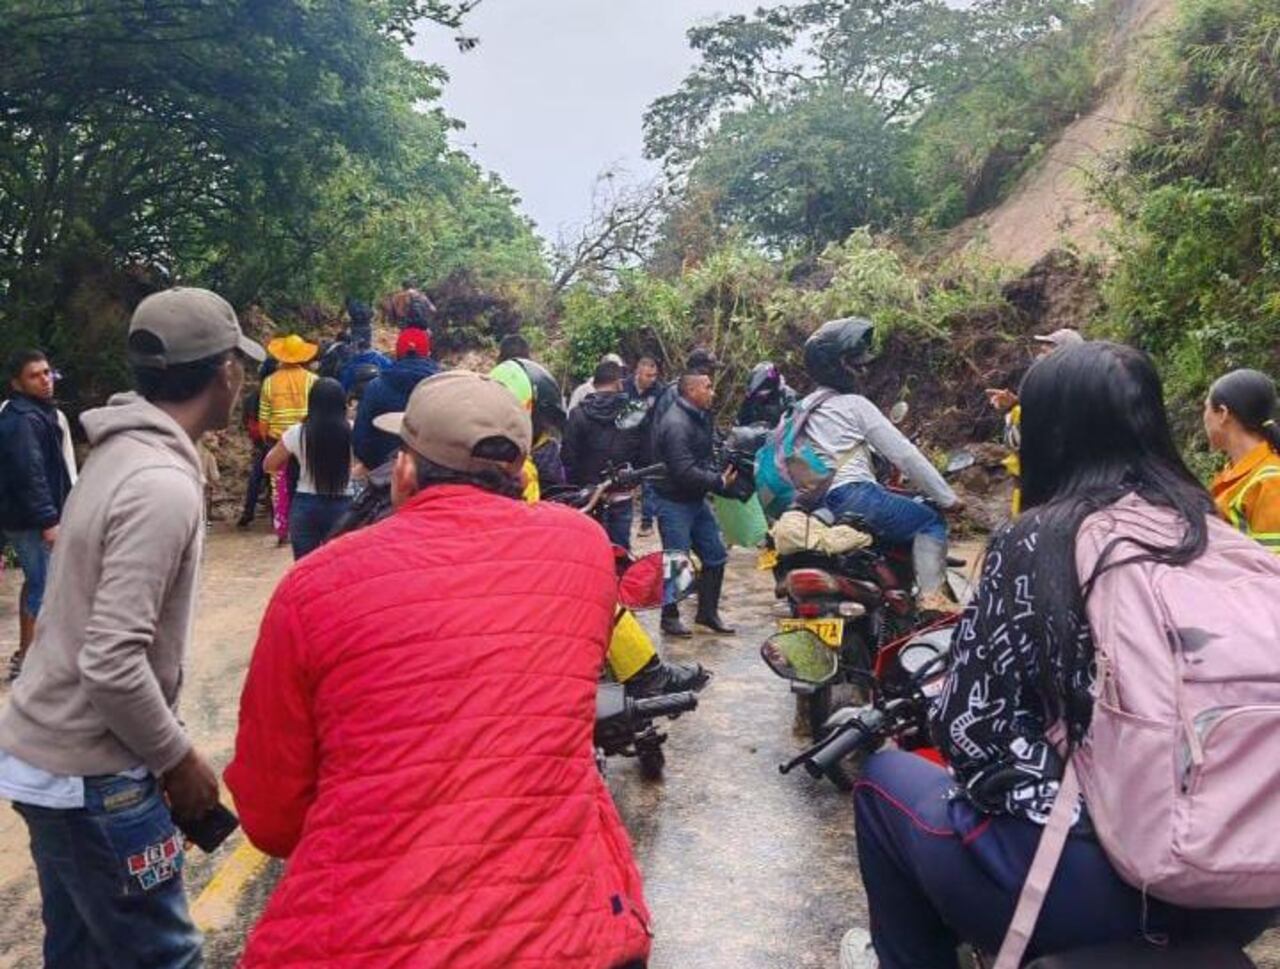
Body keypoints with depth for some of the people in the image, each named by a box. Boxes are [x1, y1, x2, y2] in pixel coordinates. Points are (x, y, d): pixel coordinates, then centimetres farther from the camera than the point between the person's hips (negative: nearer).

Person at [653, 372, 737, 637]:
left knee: (715, 555, 12)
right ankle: (670, 617, 16)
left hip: (697, 500, 10)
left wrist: (721, 474, 1)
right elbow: (684, 472, -28)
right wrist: (719, 482, -21)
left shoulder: (700, 418, 10)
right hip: (675, 502, -10)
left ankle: (707, 612, 25)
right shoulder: (676, 424, -22)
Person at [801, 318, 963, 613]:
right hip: (853, 496, -8)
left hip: (816, 507, 8)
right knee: (930, 521, 3)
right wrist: (948, 498, 1)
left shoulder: (801, 408, 19)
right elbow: (903, 454, -3)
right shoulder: (855, 404, -2)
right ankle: (931, 595, -14)